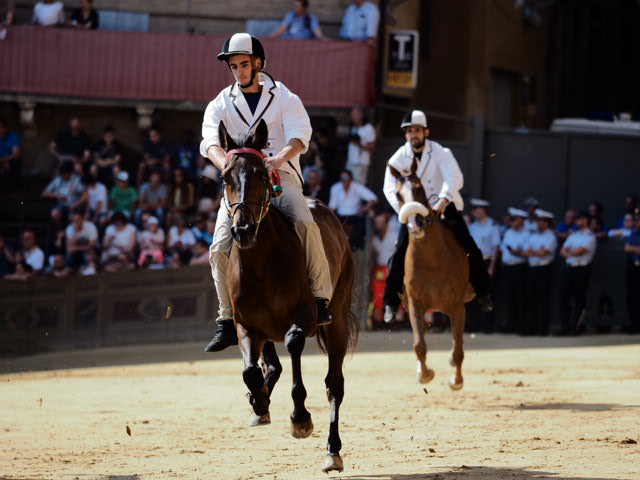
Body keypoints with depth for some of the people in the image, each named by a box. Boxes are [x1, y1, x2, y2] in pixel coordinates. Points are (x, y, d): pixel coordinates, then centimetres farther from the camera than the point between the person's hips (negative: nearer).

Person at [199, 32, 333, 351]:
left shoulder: (285, 99, 8)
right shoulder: (221, 105, 12)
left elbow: (299, 136, -10)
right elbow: (211, 141, -7)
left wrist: (280, 157, -33)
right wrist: (226, 163, -31)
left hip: (282, 177, -2)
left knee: (305, 223, -31)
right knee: (221, 246, -17)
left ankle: (321, 299, -24)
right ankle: (228, 321, -8)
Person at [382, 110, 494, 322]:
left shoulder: (440, 153, -14)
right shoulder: (398, 159, -7)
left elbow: (455, 178, -28)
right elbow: (390, 188, -12)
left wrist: (443, 200, -46)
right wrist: (404, 209, -29)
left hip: (444, 207, -1)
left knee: (470, 248, -9)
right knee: (399, 254, -12)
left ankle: (483, 292, 8)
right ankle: (391, 301, -3)